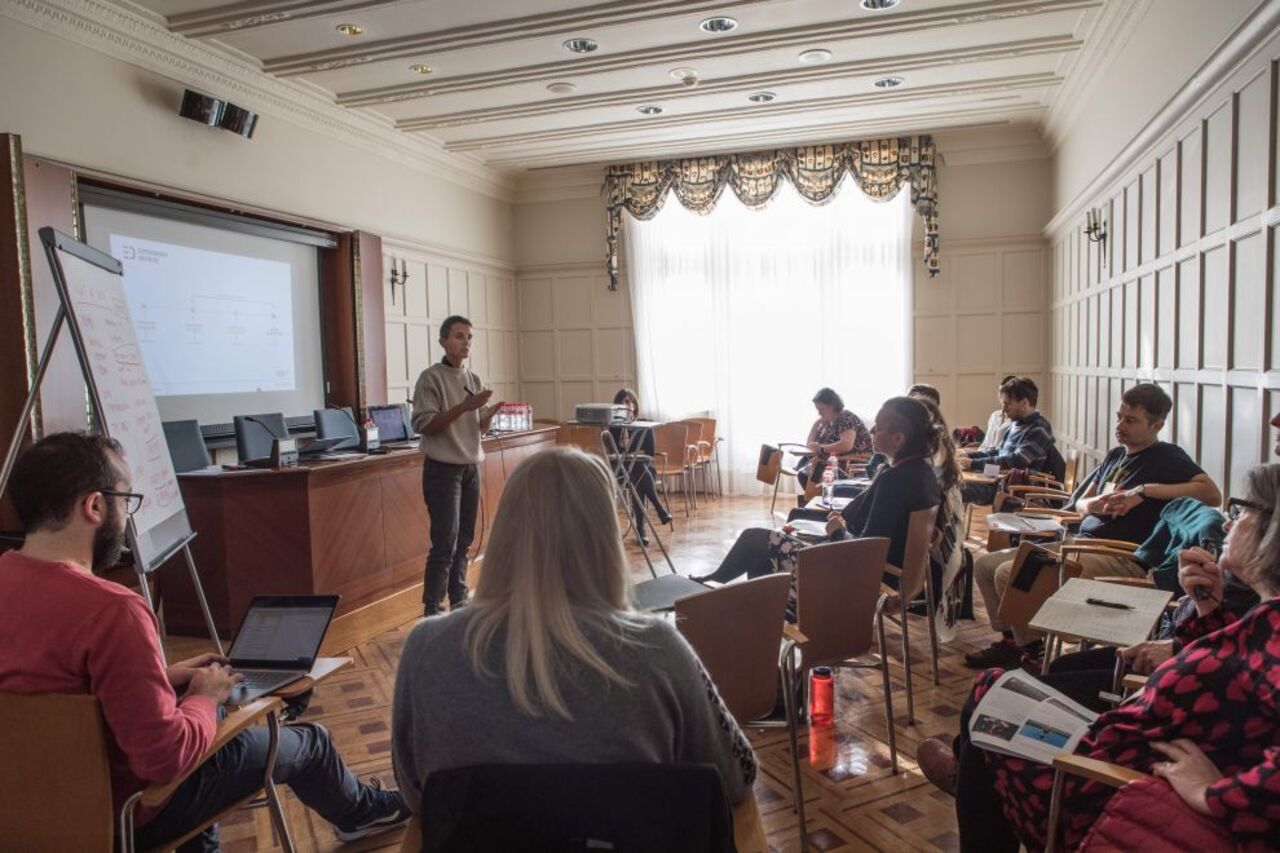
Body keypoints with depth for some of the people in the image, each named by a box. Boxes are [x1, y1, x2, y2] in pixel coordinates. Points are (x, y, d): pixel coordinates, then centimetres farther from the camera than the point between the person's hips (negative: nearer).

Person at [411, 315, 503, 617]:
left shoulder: (475, 380, 11)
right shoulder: (431, 378, -7)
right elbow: (424, 425, -15)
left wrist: (489, 414, -8)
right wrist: (464, 407, -21)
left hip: (471, 467, 6)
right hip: (443, 469, -6)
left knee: (464, 541, 10)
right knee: (445, 544, -7)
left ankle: (459, 601, 21)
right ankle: (431, 611, 2)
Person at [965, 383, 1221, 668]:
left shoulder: (1167, 457, -2)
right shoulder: (1115, 456, 20)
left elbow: (1212, 495, -17)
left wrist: (1146, 490, -18)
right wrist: (1094, 505, -4)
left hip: (1121, 559, -9)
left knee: (1010, 573, -25)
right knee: (985, 565, 0)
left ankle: (1030, 651, -2)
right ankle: (1011, 639, 12)